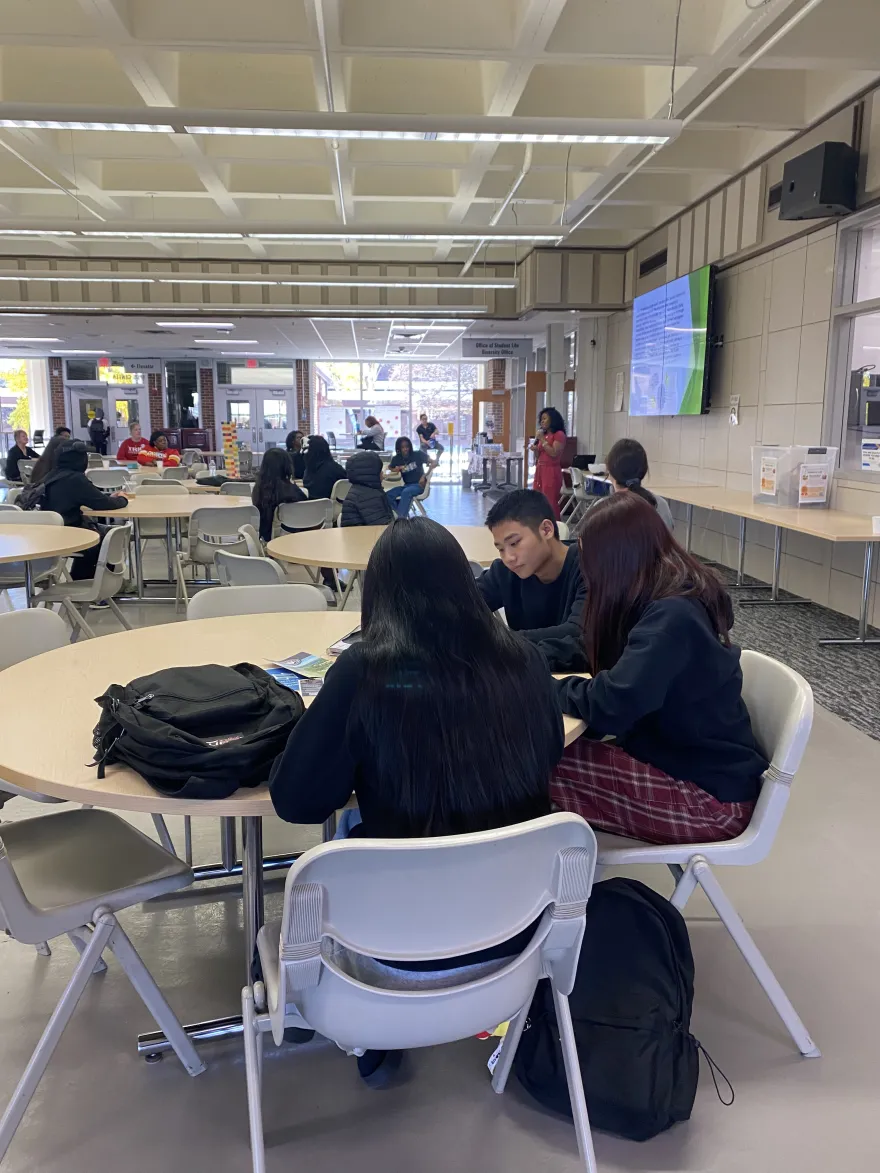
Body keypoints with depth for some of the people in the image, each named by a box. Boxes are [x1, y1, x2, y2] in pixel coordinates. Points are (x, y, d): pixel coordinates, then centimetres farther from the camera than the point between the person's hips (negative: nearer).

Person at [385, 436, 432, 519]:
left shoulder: (418, 455, -7)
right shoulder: (397, 459, 2)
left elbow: (433, 463, -10)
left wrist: (424, 476, -22)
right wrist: (396, 469, -7)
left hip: (419, 485, -4)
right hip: (406, 485, 5)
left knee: (406, 492, -37)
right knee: (388, 495, -20)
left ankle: (400, 518, -37)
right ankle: (403, 515, -19)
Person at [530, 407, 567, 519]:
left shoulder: (559, 434, -6)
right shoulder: (544, 434, 16)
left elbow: (554, 453, -17)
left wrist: (542, 439, -13)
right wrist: (535, 449, 3)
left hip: (551, 471, -8)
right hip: (540, 470, 8)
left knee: (550, 503, -8)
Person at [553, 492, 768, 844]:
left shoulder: (672, 615, -25)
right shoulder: (673, 598, 5)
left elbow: (611, 706, -32)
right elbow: (593, 653, 12)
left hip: (711, 798, -9)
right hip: (693, 766, 9)